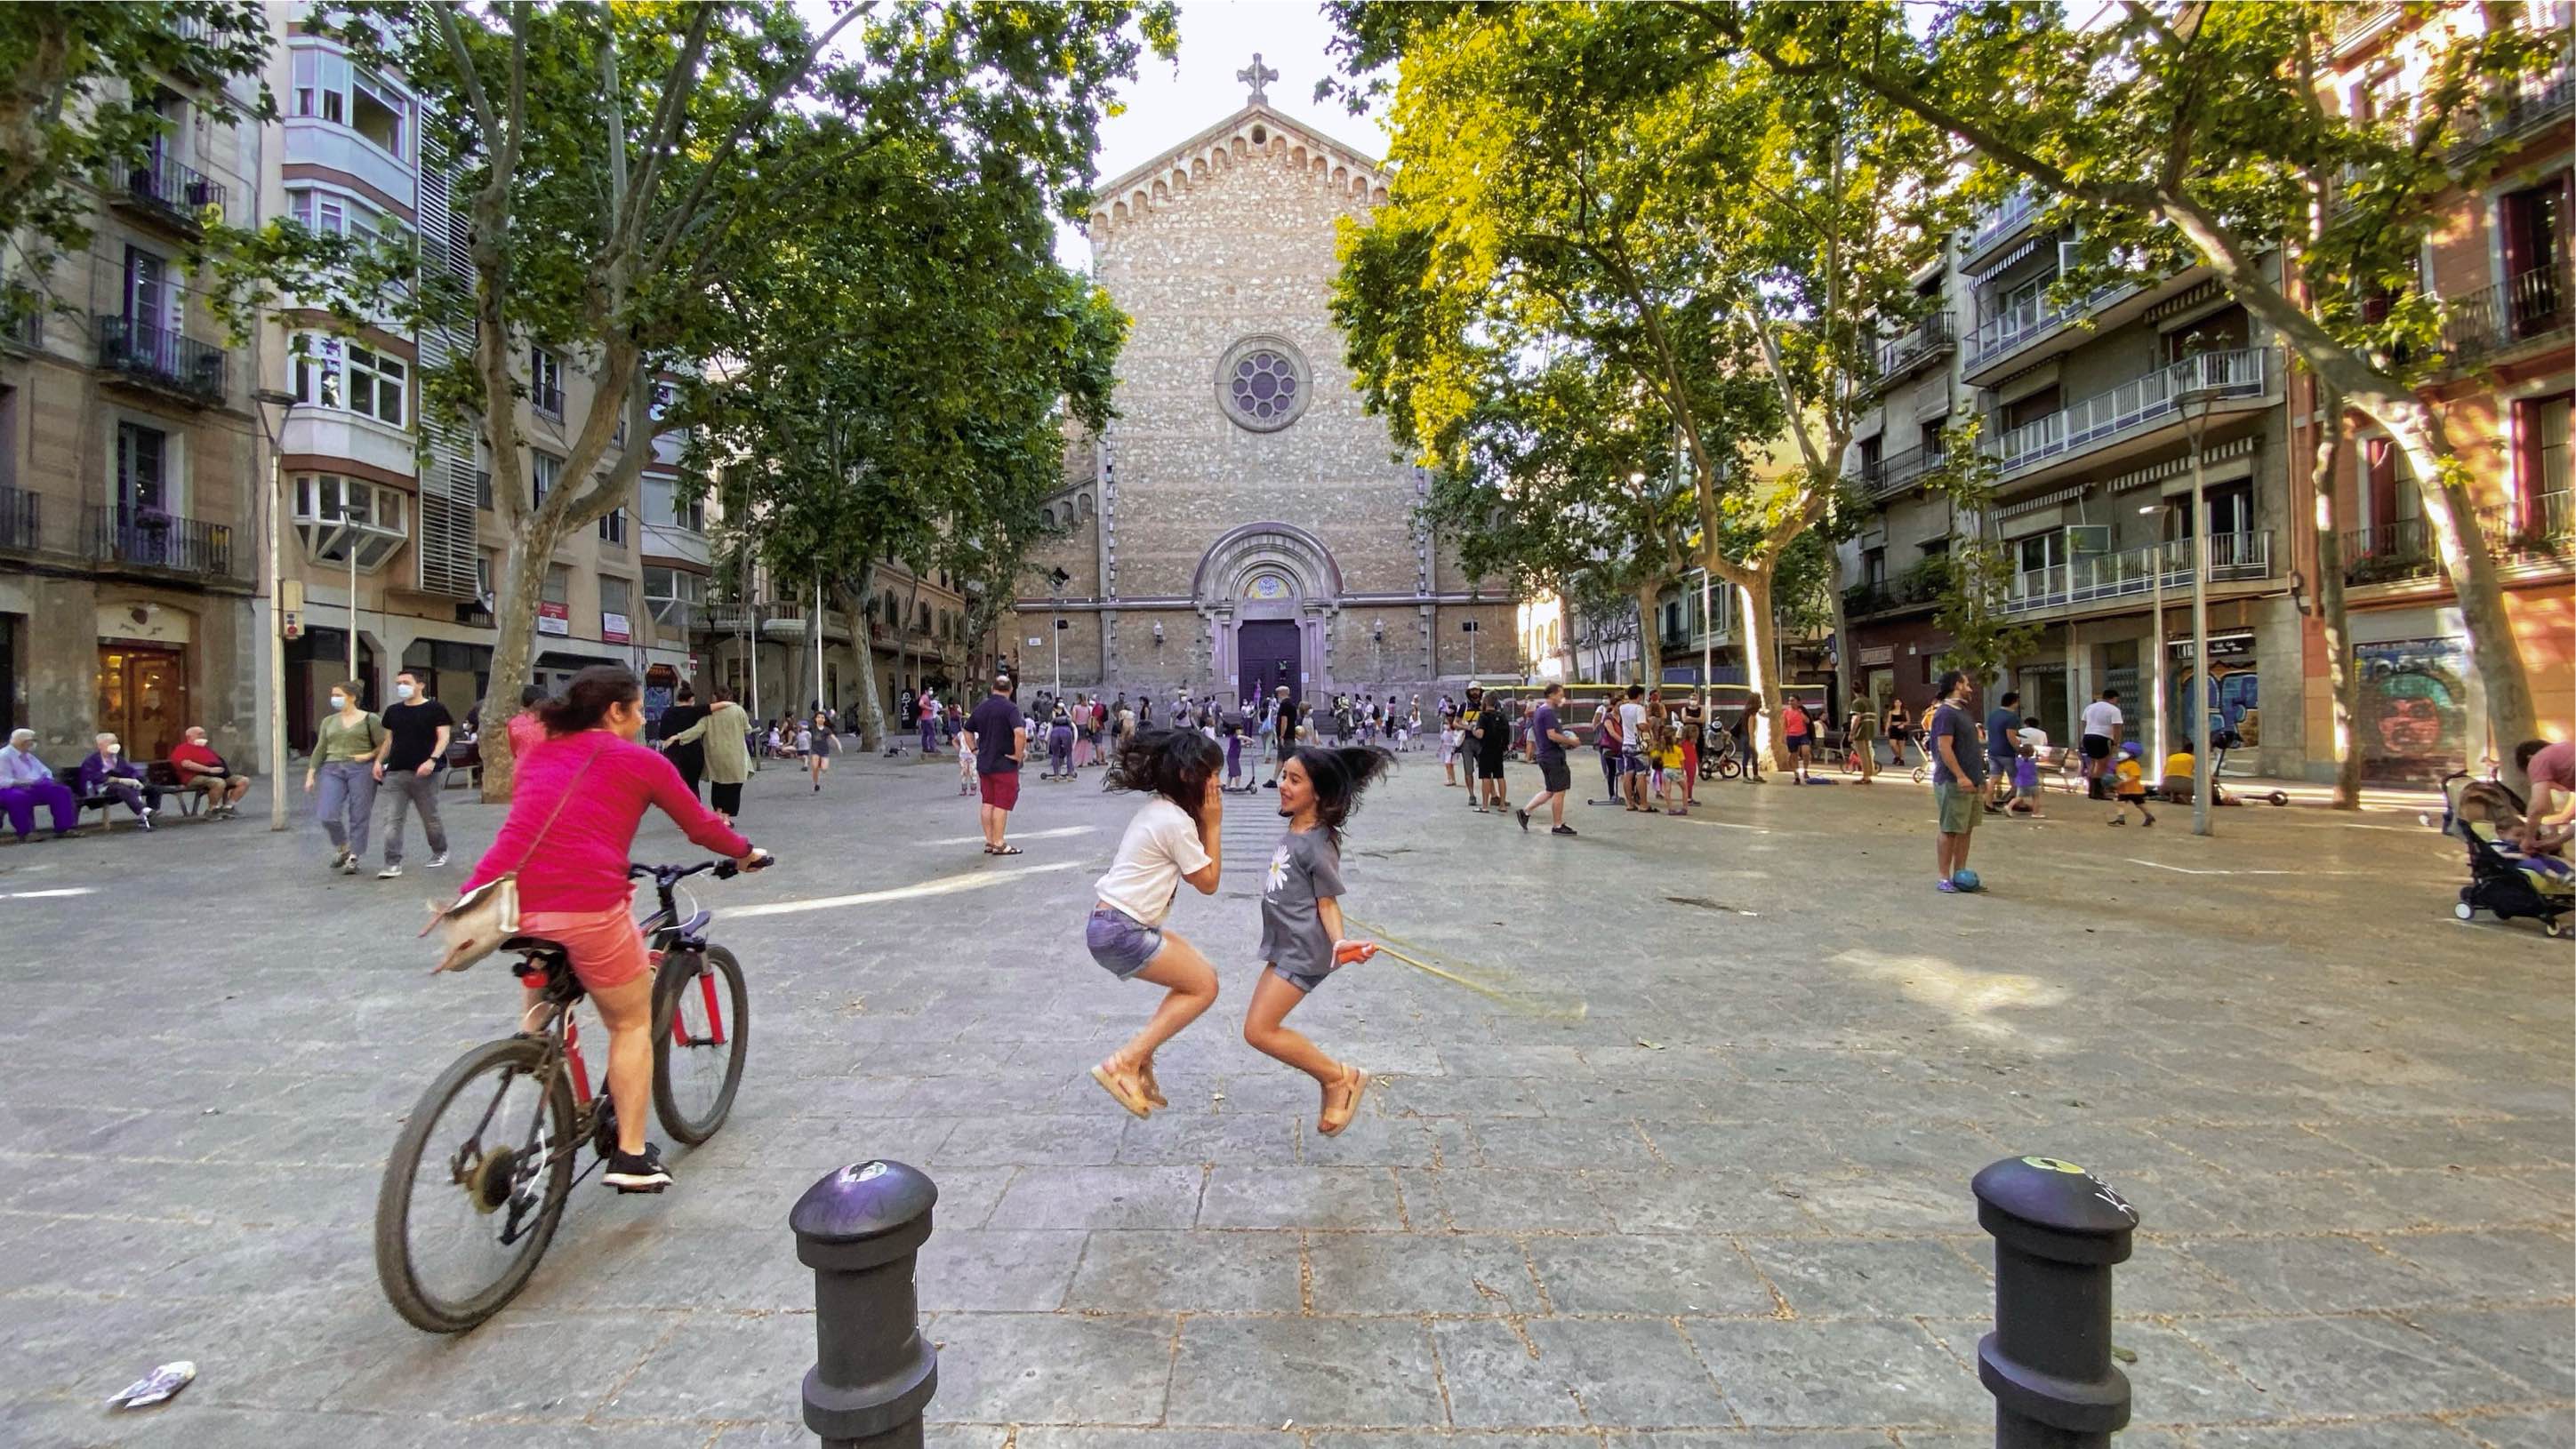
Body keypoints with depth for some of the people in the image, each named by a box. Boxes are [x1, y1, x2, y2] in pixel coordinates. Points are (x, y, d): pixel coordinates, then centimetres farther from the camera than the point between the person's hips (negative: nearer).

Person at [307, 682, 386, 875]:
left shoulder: (369, 719, 2)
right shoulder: (329, 721, 14)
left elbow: (384, 743, 3)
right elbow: (320, 749, 15)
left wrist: (370, 756, -11)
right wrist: (311, 774, 11)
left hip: (361, 770, -3)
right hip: (333, 769, 4)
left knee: (358, 816, -2)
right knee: (328, 815, -9)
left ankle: (353, 858, 8)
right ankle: (342, 848, 16)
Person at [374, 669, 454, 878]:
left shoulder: (435, 709, -2)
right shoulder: (393, 711, 14)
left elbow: (443, 738, -8)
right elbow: (389, 740, 22)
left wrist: (432, 760, -22)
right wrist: (379, 761, 9)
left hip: (424, 773, -4)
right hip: (396, 772, 4)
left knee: (430, 817, 7)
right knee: (393, 819, -4)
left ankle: (440, 852, 27)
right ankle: (392, 864, -4)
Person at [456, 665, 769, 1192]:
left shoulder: (537, 755, 20)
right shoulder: (638, 760, 5)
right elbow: (701, 825, 12)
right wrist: (746, 853, 30)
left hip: (508, 904, 6)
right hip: (585, 906, -6)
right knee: (633, 1023, 14)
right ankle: (631, 1157, 16)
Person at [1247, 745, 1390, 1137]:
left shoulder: (1318, 843, -18)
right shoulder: (1292, 832, 7)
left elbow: (1328, 902, -15)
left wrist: (1339, 942, -30)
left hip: (1303, 951, -9)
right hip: (1284, 946, 10)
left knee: (1258, 1030, -9)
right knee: (1264, 1027, 13)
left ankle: (1341, 1077, 5)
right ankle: (1335, 1082, 23)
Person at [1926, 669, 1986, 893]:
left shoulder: (1963, 712, 17)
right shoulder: (1945, 713, -14)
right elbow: (1944, 747, -21)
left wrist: (1979, 777, 22)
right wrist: (1960, 776, -25)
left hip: (1970, 782, 9)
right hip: (1953, 783, -9)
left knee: (1965, 830, 12)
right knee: (1950, 830, -5)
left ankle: (1960, 873, 19)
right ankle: (1944, 878, 1)